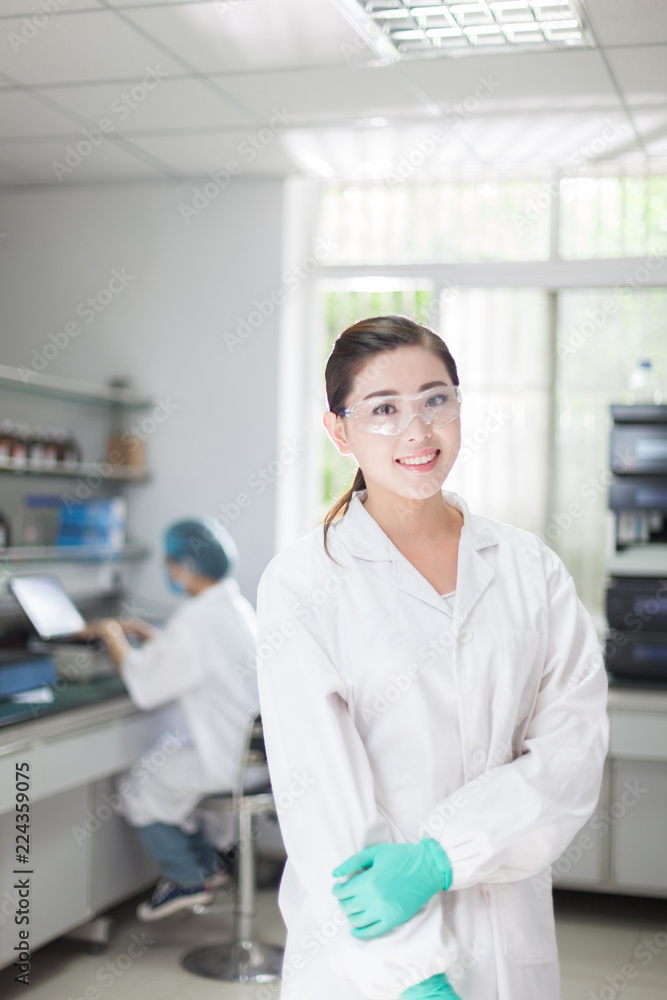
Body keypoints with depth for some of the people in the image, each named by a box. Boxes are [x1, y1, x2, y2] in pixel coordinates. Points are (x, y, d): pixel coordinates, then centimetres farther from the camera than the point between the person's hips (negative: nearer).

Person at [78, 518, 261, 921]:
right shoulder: (237, 605, 7)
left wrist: (114, 637, -3)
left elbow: (144, 686, -18)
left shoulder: (198, 619, -24)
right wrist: (142, 630, 17)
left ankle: (191, 879, 20)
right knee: (163, 752, 24)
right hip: (254, 746, 10)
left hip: (229, 759, -9)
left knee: (137, 787, 5)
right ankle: (208, 862, 29)